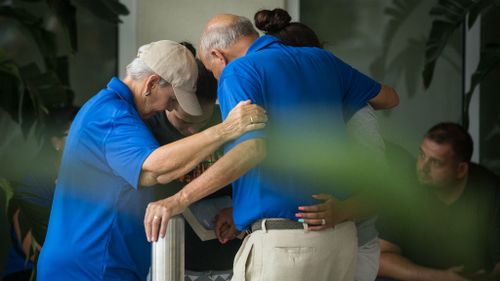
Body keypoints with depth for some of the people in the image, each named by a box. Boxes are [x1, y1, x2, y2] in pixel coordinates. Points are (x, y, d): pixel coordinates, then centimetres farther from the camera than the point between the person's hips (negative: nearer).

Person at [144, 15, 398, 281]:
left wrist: (180, 199, -18)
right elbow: (387, 96, 28)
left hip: (282, 239, -7)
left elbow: (253, 147, -19)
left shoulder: (238, 71, -4)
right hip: (342, 236, 7)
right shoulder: (320, 60, 15)